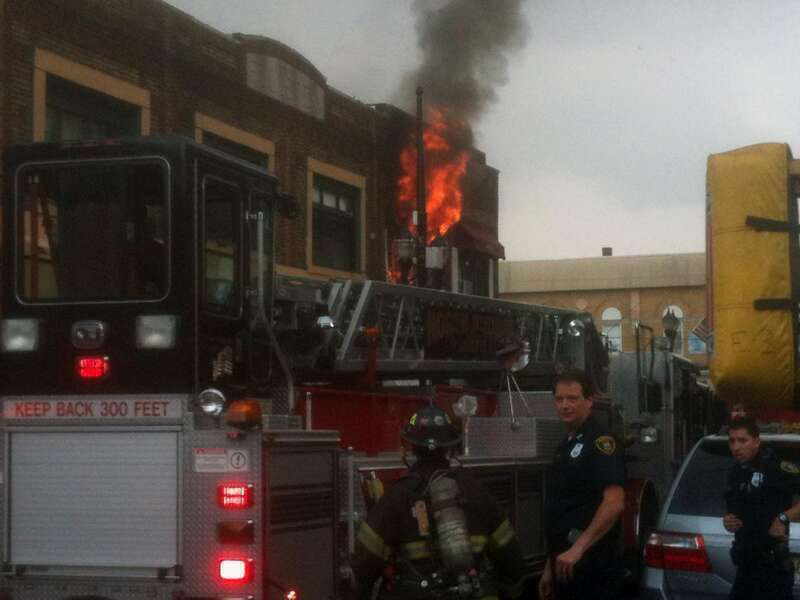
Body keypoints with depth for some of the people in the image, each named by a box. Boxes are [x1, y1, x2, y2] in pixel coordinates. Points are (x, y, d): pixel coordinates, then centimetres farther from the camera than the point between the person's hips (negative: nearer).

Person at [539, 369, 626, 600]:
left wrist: (578, 548, -29)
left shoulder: (600, 442, -10)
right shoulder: (566, 446, 18)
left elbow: (614, 503, -22)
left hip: (592, 565, -9)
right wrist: (550, 565, 19)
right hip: (566, 564, 9)